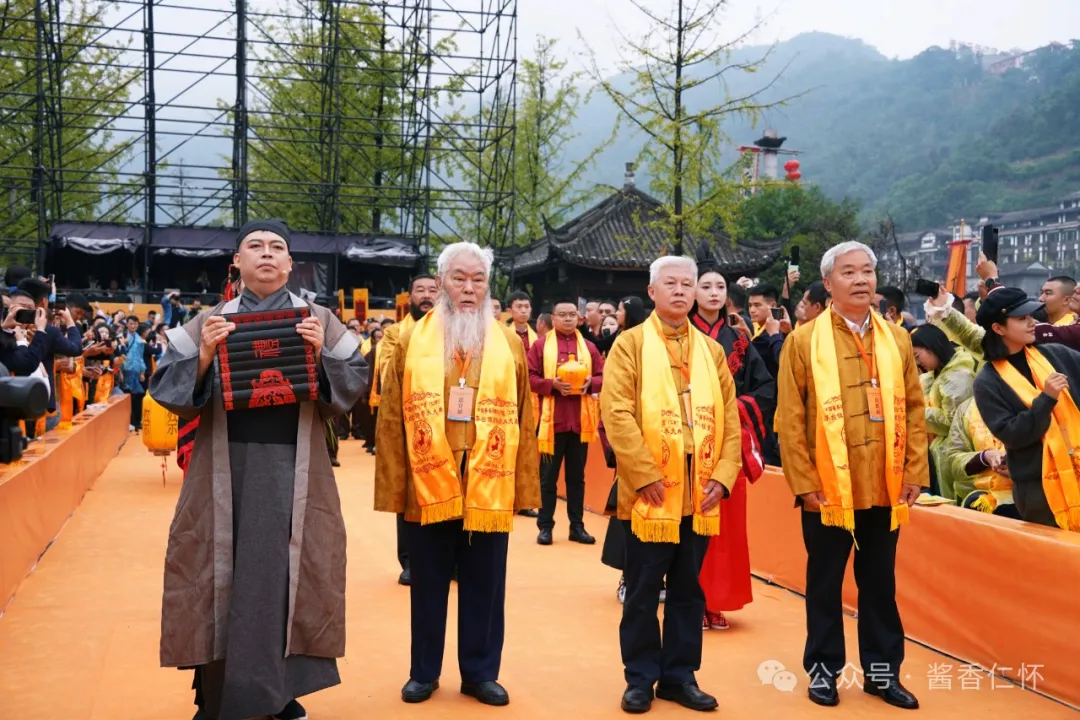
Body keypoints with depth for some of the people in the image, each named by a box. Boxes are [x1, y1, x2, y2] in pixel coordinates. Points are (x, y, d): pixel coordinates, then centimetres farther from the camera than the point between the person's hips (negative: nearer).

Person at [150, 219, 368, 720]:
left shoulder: (319, 320, 7)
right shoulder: (210, 322, 8)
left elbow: (356, 382, 1)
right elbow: (166, 387, 2)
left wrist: (322, 354, -15)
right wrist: (204, 355, -15)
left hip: (294, 468, 0)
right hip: (225, 467, 0)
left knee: (287, 573, 2)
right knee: (221, 574, 3)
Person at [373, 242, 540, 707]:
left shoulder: (510, 345, 6)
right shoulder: (411, 341, 3)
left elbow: (524, 420, 4)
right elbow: (391, 418, 0)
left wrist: (524, 486, -1)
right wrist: (394, 485, -4)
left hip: (490, 488, 1)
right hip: (427, 485, 0)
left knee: (484, 587, 9)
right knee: (428, 585, 12)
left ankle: (480, 673, 24)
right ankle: (423, 672, 27)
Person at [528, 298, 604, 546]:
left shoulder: (589, 347, 10)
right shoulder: (540, 345, 2)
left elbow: (602, 377, 8)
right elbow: (530, 377, -3)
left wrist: (590, 383, -12)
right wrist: (552, 385, -18)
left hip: (581, 421, 3)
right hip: (552, 419, -2)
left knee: (577, 476, 9)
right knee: (548, 475, 3)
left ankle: (577, 526, 16)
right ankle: (545, 526, 10)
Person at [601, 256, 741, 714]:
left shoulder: (711, 350, 13)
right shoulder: (630, 343, 0)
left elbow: (730, 417, 9)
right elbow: (617, 414, -11)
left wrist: (723, 475, -3)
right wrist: (645, 475, -16)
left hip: (700, 495, 4)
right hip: (650, 494, -4)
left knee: (688, 591, 11)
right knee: (643, 592, 5)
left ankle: (680, 676, 23)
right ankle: (641, 678, 18)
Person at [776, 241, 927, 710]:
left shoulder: (896, 338, 7)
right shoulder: (804, 340, -5)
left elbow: (913, 409, 9)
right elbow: (790, 419, -7)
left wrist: (915, 472, 3)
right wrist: (804, 482, -10)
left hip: (884, 488, 3)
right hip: (827, 489, -3)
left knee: (880, 582, 13)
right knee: (825, 583, 10)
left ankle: (882, 671, 26)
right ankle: (823, 668, 23)